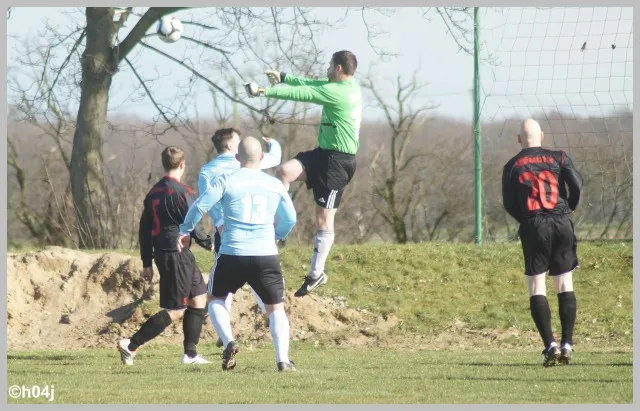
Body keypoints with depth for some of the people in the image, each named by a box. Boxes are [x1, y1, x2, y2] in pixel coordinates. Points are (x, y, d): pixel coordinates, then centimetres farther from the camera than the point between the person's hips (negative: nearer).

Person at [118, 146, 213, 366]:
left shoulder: (154, 193, 12)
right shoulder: (181, 192, -13)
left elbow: (145, 229, 14)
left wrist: (147, 263, 17)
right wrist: (208, 243, 4)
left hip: (162, 253, 9)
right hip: (177, 254, -9)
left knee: (198, 298, 17)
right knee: (175, 310, -6)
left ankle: (190, 353, 16)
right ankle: (131, 345, -14)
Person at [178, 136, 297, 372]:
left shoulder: (226, 181, 0)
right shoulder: (275, 185, 9)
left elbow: (200, 206, -5)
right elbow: (290, 219, 18)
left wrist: (185, 231, 12)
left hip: (232, 255, -1)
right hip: (266, 255, 1)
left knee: (216, 299, 19)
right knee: (276, 308, 11)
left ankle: (228, 342, -4)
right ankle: (283, 360, -4)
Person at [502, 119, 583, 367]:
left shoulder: (512, 166, 8)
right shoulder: (558, 158, 8)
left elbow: (509, 204, 5)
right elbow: (576, 184, -4)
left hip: (533, 227, -1)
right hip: (562, 224, 1)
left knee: (536, 288, 1)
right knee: (565, 285, 8)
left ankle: (550, 345, -12)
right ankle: (567, 344, 0)